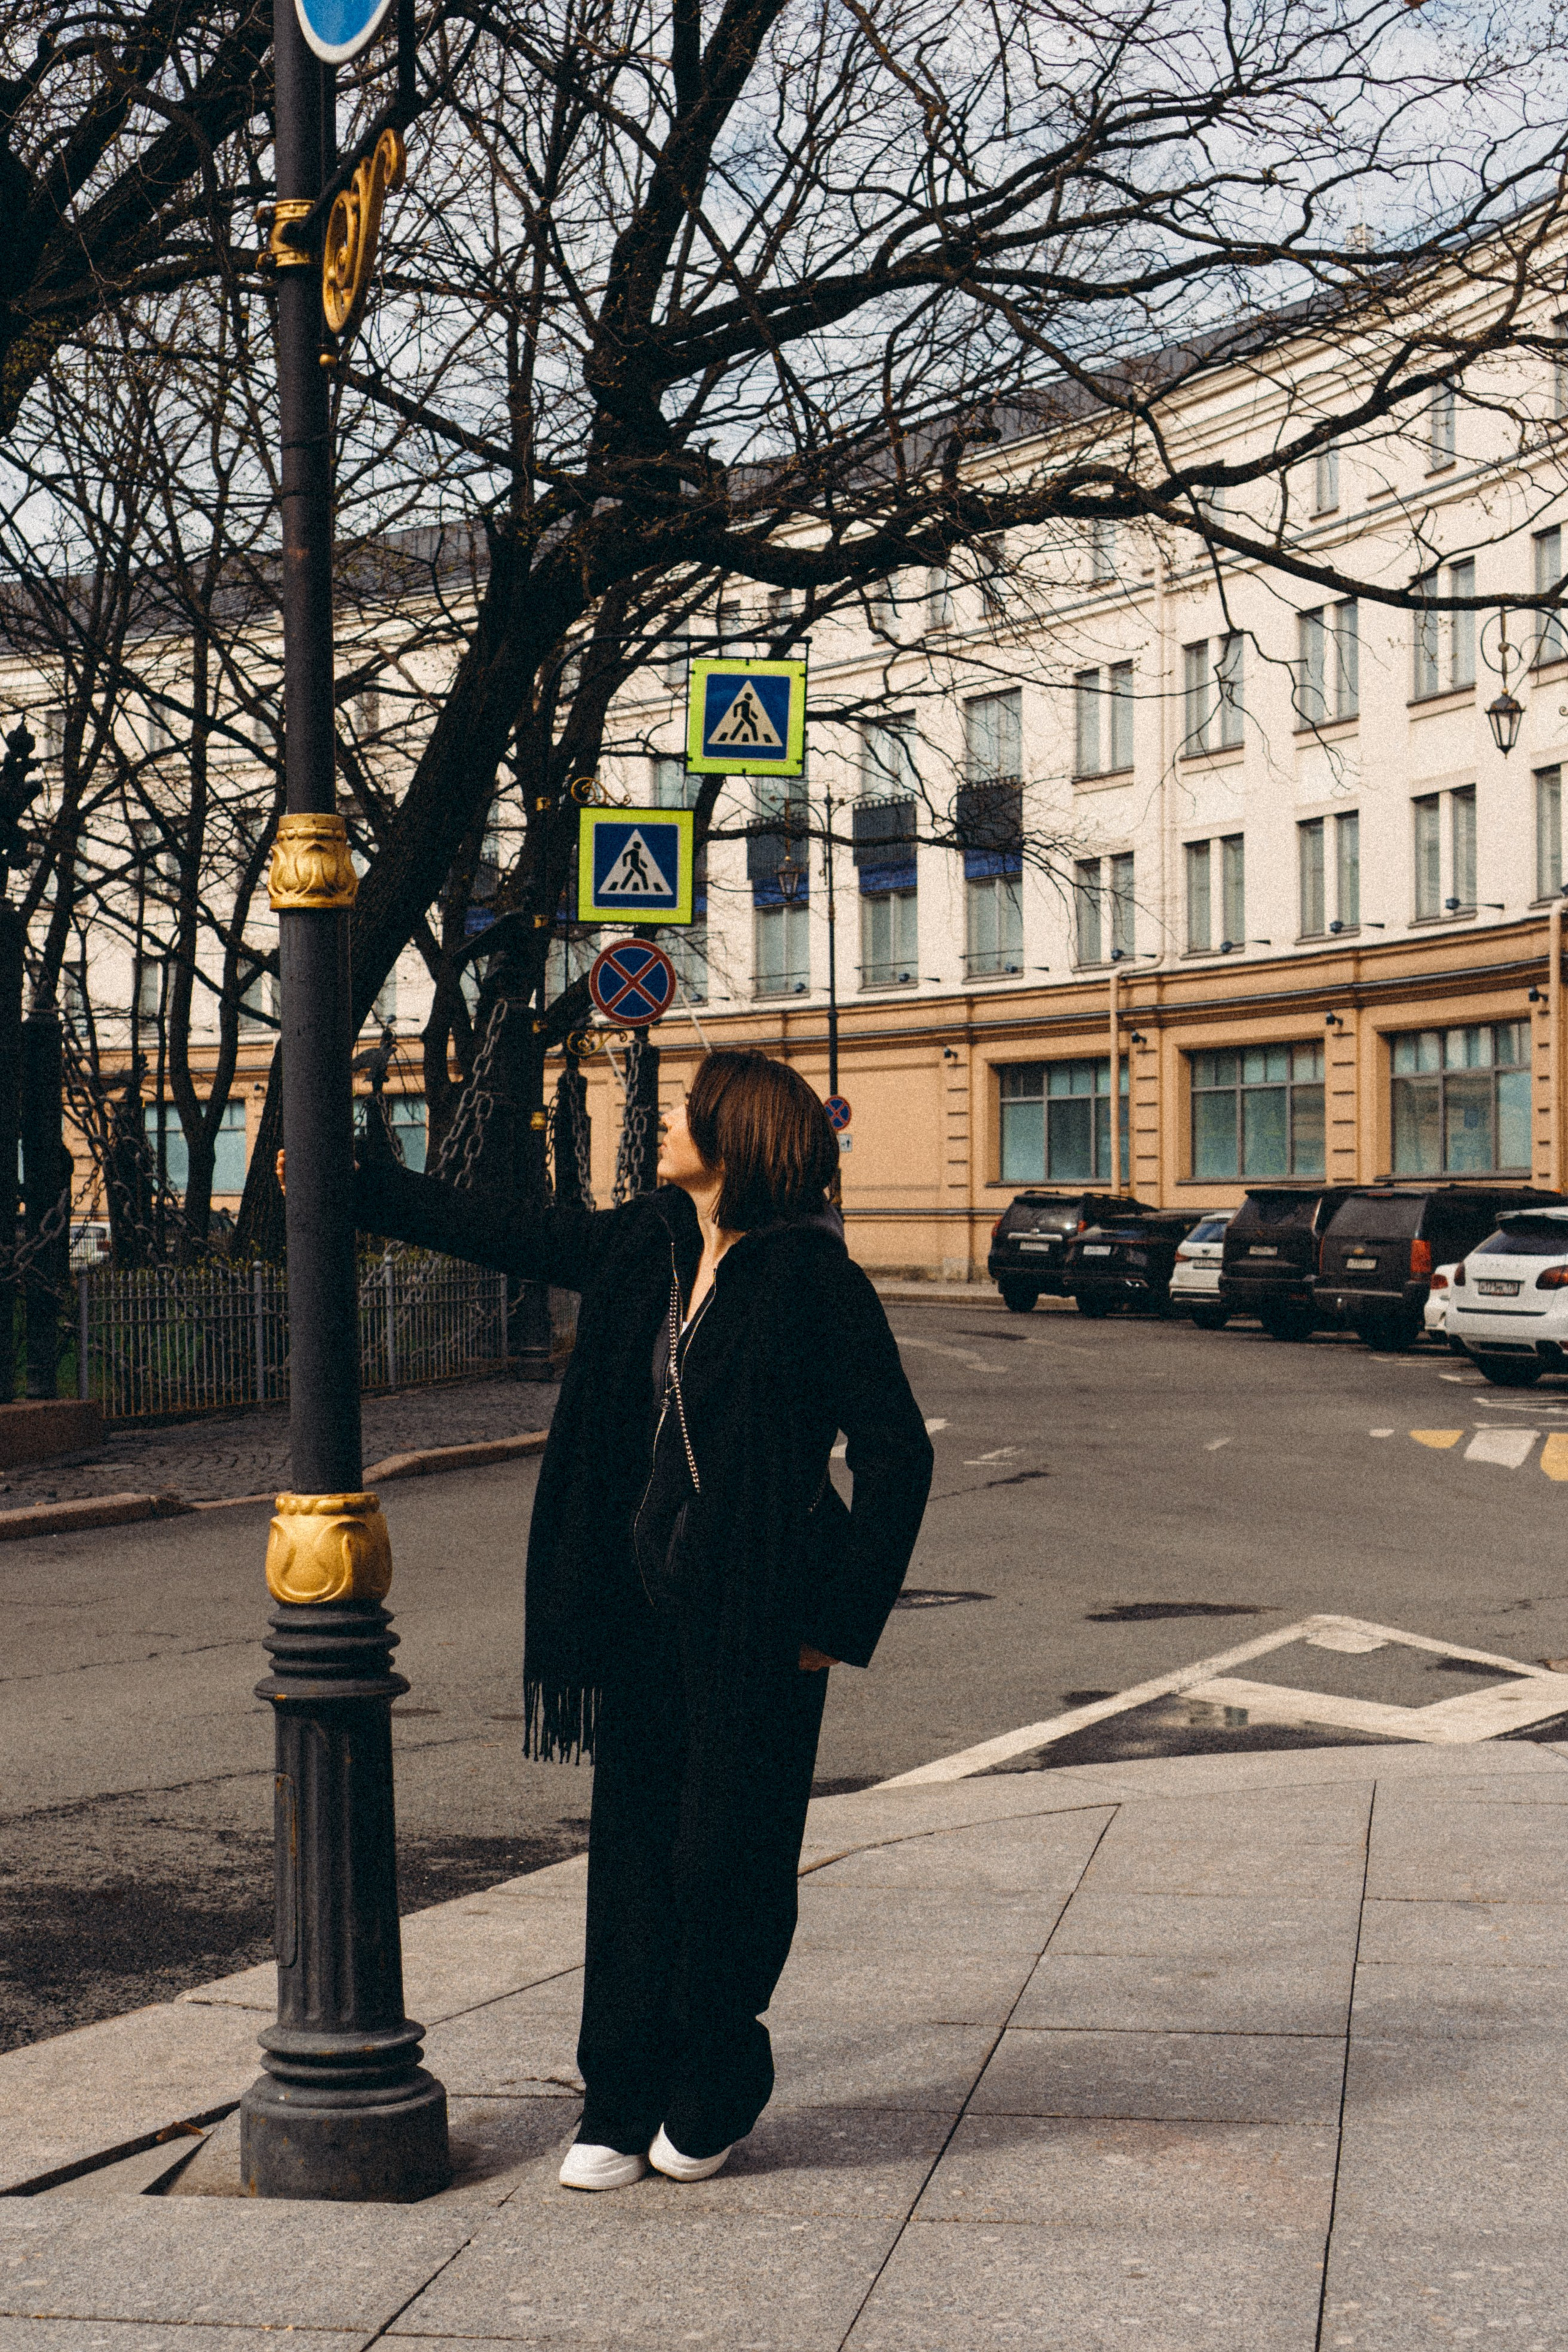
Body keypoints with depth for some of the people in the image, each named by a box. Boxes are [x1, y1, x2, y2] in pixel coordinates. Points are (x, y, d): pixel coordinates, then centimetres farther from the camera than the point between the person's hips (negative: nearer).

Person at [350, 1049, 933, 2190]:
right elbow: (499, 1234, 21)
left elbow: (898, 1449, -12)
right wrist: (358, 1177, 25)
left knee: (728, 1856, 3)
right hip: (645, 1598, 6)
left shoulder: (811, 1274, -13)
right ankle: (622, 2105, 19)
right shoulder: (640, 1248, 7)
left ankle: (713, 2095, 24)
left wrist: (842, 1617, -12)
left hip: (755, 1616, -6)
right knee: (634, 1848, 9)